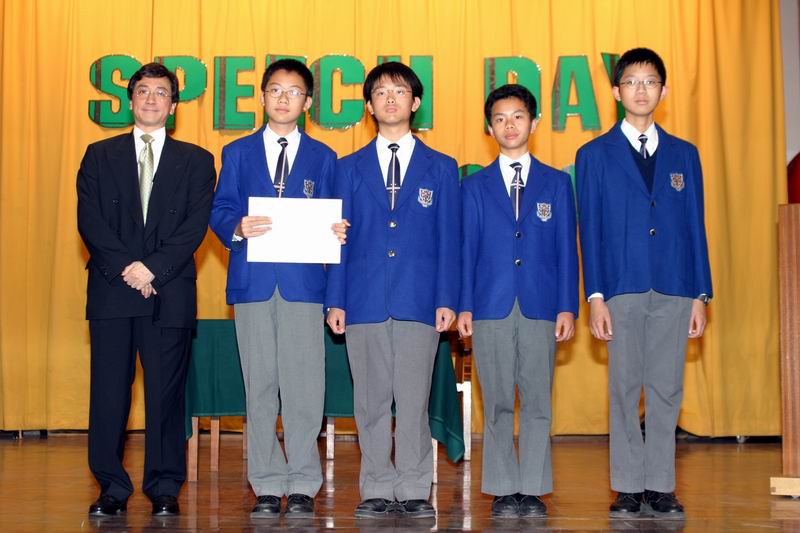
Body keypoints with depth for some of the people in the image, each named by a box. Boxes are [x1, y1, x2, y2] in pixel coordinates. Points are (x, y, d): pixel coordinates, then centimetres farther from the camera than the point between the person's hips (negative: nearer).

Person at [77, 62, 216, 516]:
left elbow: (196, 226, 0)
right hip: (111, 289, 1)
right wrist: (126, 267, -11)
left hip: (170, 291, -1)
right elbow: (89, 220, 2)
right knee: (109, 391, 1)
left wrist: (153, 269, -12)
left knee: (167, 392, 1)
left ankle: (166, 488, 9)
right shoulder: (100, 155, 13)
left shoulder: (196, 161, 11)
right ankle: (112, 488, 9)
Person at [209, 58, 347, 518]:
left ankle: (302, 486, 5)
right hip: (253, 282, 1)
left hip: (304, 280, -1)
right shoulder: (238, 153, 14)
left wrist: (336, 233, -14)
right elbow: (219, 211, 6)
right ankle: (268, 486, 10)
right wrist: (238, 227, -15)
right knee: (260, 386, 3)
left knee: (303, 386, -3)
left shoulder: (323, 157, 13)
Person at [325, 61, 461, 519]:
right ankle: (378, 491, 11)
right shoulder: (351, 168, 13)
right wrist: (335, 301, 1)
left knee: (414, 400, -2)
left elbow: (449, 239, 6)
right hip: (365, 301, 1)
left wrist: (447, 300, -3)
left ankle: (414, 492, 6)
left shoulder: (441, 168, 11)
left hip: (419, 302, -1)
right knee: (371, 401, 3)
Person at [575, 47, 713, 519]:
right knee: (625, 390, 2)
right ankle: (629, 488, 9)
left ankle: (661, 488, 11)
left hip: (674, 290, 2)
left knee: (667, 391, 4)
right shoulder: (595, 155, 6)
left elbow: (695, 227, 10)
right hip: (622, 289, -2)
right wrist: (596, 296, -6)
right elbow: (591, 230, 1)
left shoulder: (684, 154, 12)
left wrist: (701, 294, 4)